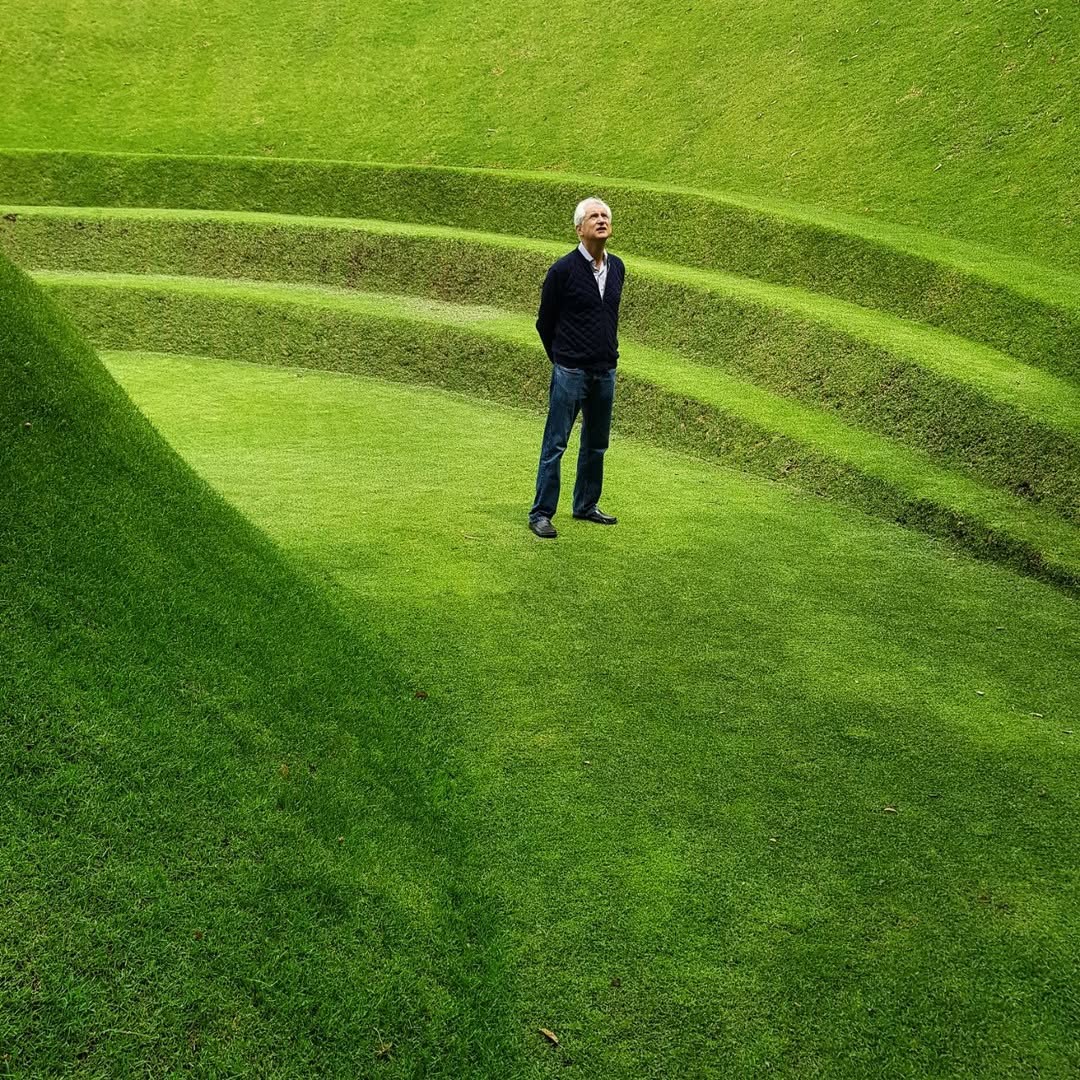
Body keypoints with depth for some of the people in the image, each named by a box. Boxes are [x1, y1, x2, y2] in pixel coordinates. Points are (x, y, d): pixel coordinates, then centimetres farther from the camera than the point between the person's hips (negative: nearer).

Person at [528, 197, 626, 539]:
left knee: (596, 443, 14)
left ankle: (586, 505, 28)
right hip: (571, 371, -6)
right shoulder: (563, 270, -10)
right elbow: (544, 322, 0)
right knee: (555, 444, -2)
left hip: (605, 371, 6)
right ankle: (540, 513, 5)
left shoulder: (617, 268, 7)